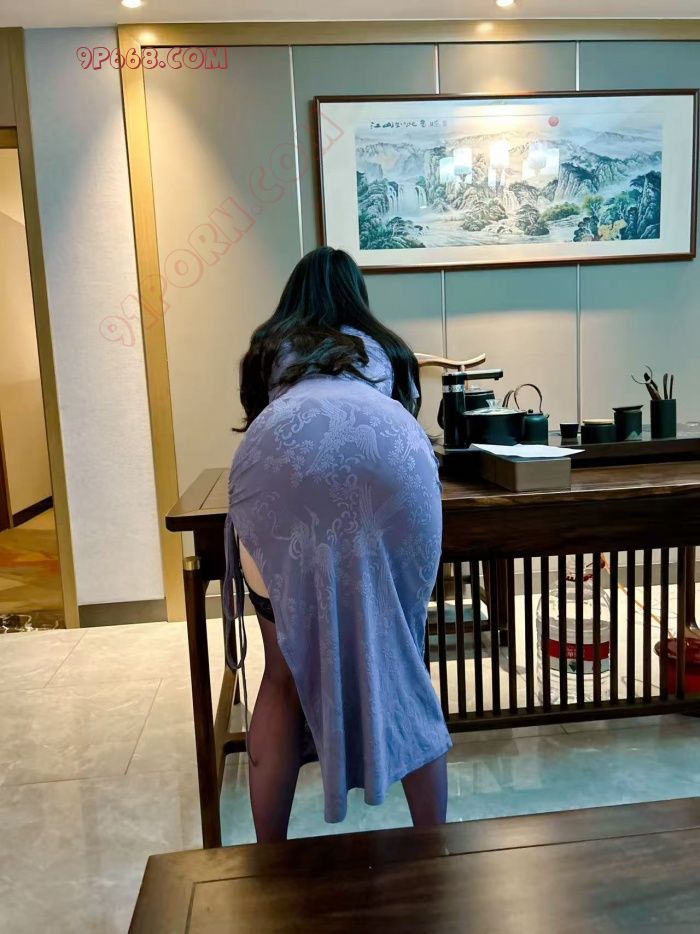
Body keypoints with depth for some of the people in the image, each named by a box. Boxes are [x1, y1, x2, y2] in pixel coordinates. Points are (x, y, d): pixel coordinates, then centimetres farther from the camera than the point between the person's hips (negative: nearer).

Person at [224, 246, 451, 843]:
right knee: (399, 668, 15)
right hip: (391, 462, 1)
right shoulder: (385, 348, 37)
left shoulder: (269, 347, 35)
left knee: (286, 674, 14)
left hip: (282, 463, 0)